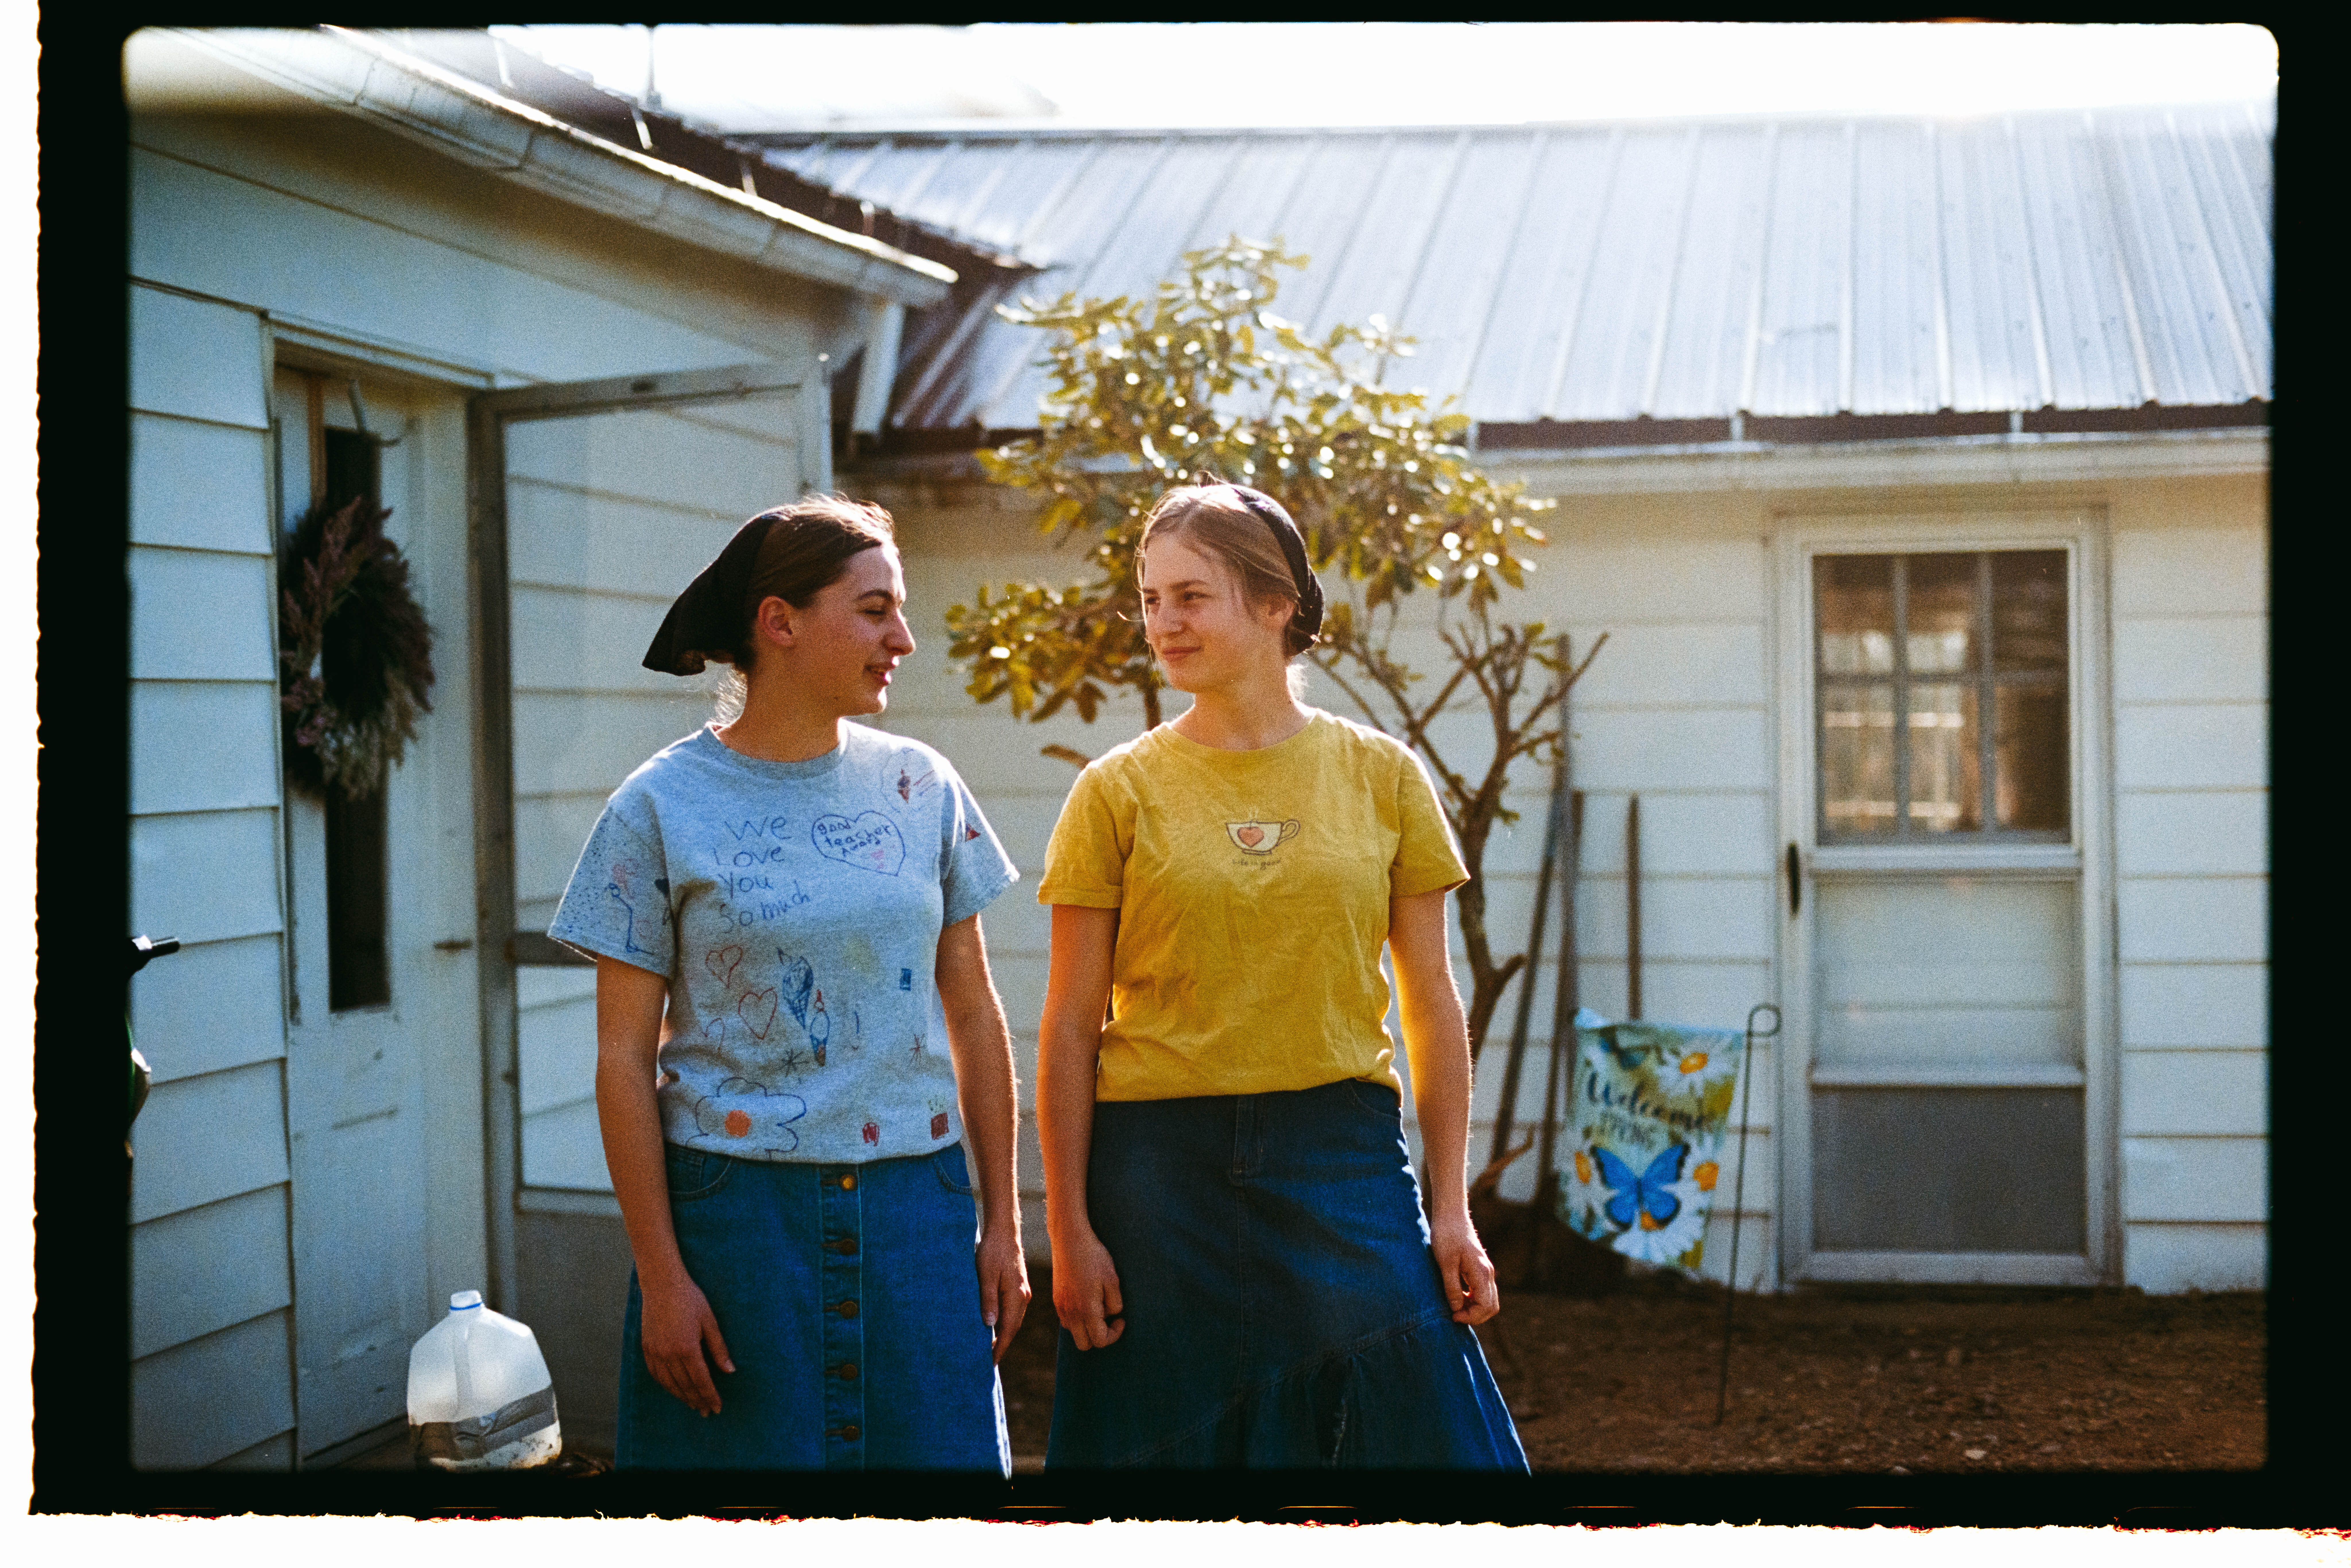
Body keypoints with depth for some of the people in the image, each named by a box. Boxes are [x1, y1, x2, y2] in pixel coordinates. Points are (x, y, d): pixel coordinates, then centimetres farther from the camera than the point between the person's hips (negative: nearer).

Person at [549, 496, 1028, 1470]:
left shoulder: (922, 788, 6)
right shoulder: (662, 807, -4)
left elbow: (973, 1013, 10)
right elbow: (624, 1057, -4)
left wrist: (1002, 1225, 8)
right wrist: (659, 1275, -7)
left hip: (915, 1206, 3)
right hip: (738, 1208, -3)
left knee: (939, 1450, 4)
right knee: (756, 1451, 3)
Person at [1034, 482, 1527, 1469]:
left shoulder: (1381, 777, 4)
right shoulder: (1120, 790, 1)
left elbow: (1432, 1003, 7)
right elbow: (1071, 1027, 1)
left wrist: (1451, 1209, 3)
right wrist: (1069, 1229, -4)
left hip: (1345, 1164, 1)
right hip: (1164, 1170, 0)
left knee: (1396, 1430, 0)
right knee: (1177, 1442, 6)